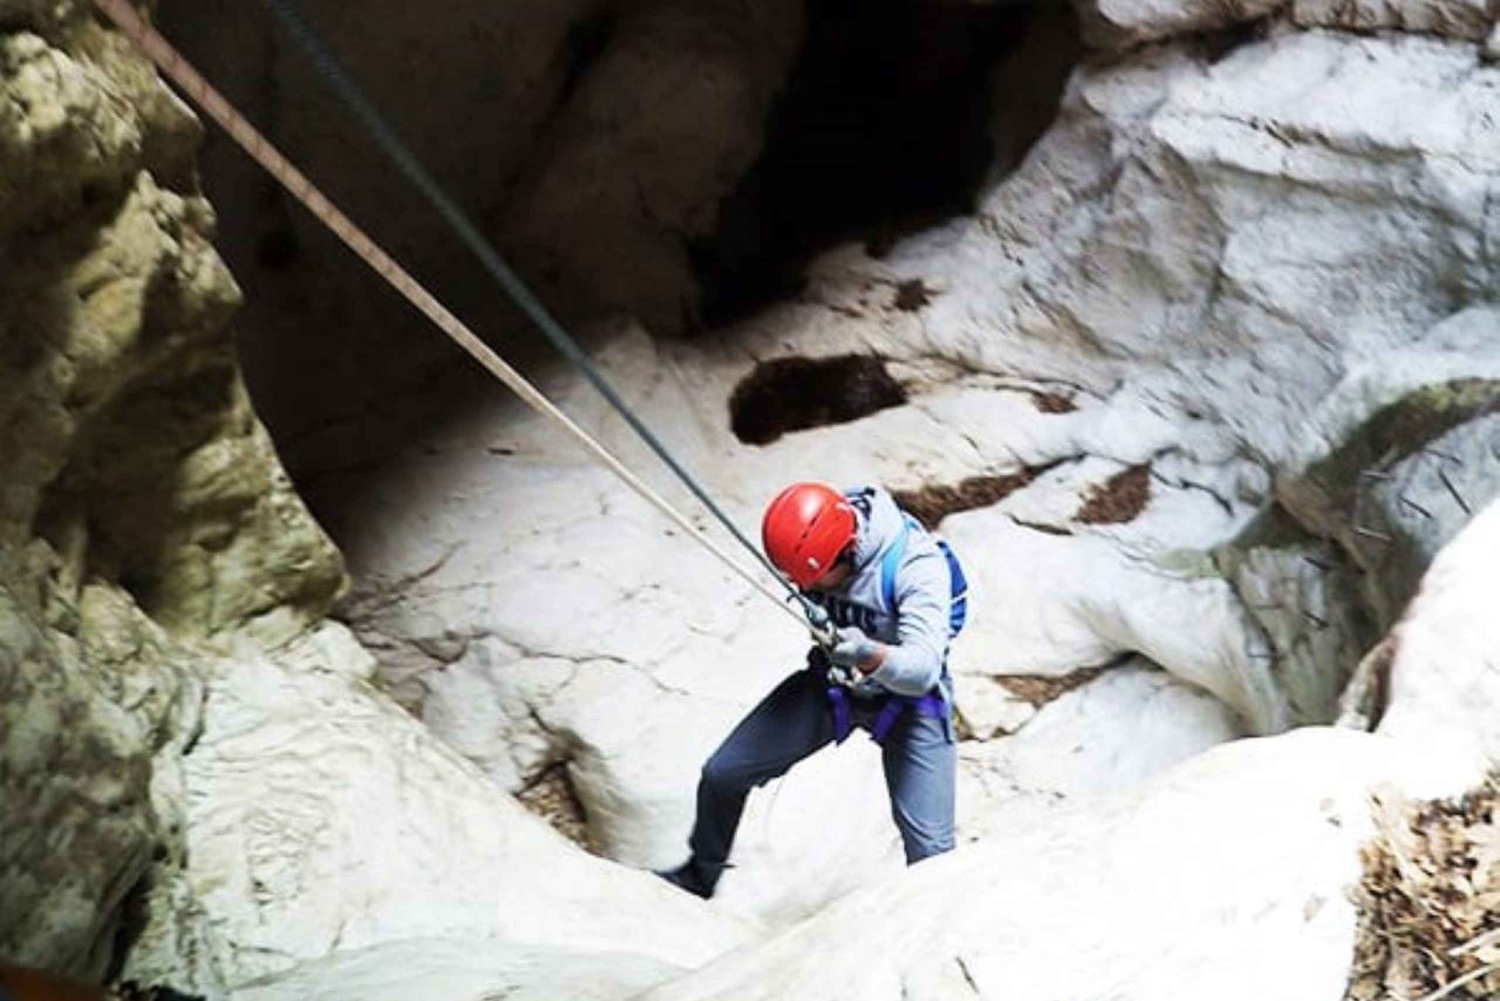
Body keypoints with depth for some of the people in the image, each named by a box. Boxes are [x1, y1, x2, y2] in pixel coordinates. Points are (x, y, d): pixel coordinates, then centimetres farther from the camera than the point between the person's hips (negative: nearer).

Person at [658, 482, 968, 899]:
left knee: (930, 847, -15)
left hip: (907, 697, -4)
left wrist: (871, 656, -58)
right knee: (722, 774, 0)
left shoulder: (917, 565, -33)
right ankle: (701, 875, 27)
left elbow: (923, 670, -38)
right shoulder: (817, 537, -18)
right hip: (831, 681, 5)